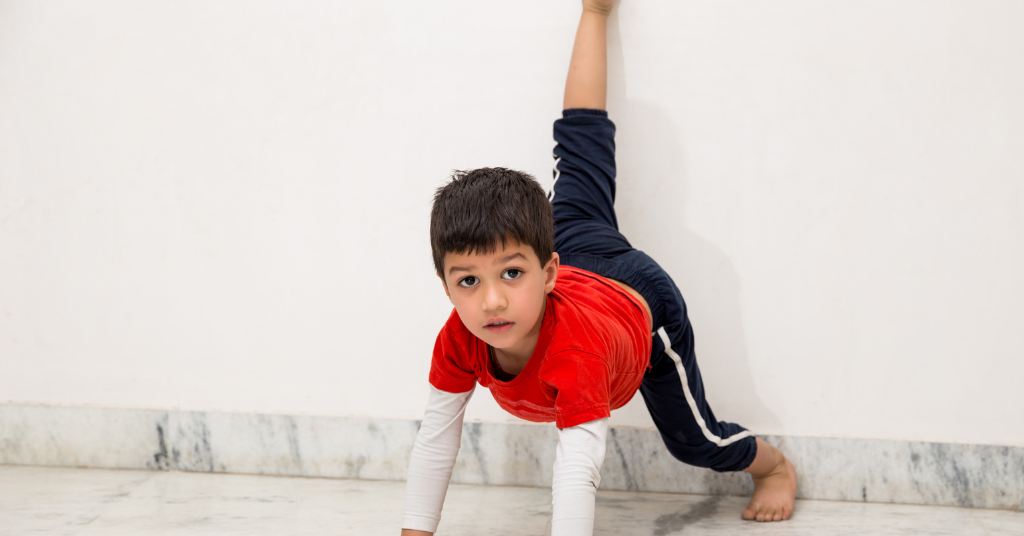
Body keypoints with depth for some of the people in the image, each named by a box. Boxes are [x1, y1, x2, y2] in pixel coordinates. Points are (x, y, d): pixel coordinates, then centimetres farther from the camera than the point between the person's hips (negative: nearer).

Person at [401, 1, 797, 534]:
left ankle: (775, 466, 43)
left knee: (694, 439, 10)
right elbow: (436, 437, -27)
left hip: (645, 300, -4)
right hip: (577, 259, 4)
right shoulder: (458, 337, -37)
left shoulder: (577, 346, -52)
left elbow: (577, 474, -57)